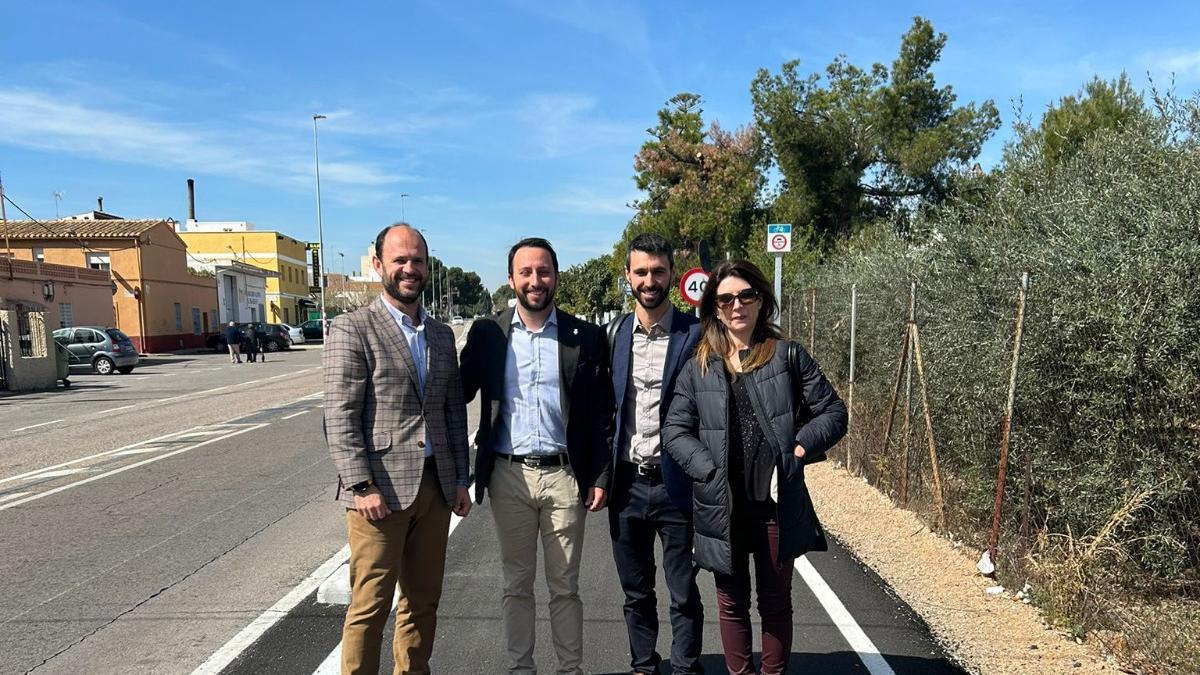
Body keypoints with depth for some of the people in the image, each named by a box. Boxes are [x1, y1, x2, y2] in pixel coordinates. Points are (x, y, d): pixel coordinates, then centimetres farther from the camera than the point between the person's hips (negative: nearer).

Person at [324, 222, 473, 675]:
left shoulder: (441, 334, 13)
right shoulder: (351, 329, -5)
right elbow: (340, 419, -11)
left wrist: (460, 479, 11)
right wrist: (362, 486, -16)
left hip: (435, 485, 6)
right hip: (380, 488, -6)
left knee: (423, 602, 14)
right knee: (370, 607, 2)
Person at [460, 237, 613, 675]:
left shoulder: (586, 337, -1)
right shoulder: (486, 334, 2)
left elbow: (601, 414, 1)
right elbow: (460, 395, 7)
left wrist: (600, 477, -3)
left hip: (564, 475, -1)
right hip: (508, 475, 1)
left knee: (564, 586, 11)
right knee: (516, 584, 14)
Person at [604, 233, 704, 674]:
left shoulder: (695, 335, -6)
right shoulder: (614, 333, 5)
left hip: (676, 484, -3)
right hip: (627, 484, 4)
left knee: (684, 595, 9)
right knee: (636, 593, 18)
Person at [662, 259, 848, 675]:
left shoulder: (788, 356, 0)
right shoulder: (699, 368, 3)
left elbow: (833, 413, 2)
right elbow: (675, 430, 1)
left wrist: (800, 448, -11)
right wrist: (710, 471, -11)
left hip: (777, 502, -1)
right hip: (722, 505, 1)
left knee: (776, 601, 14)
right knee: (732, 602, 15)